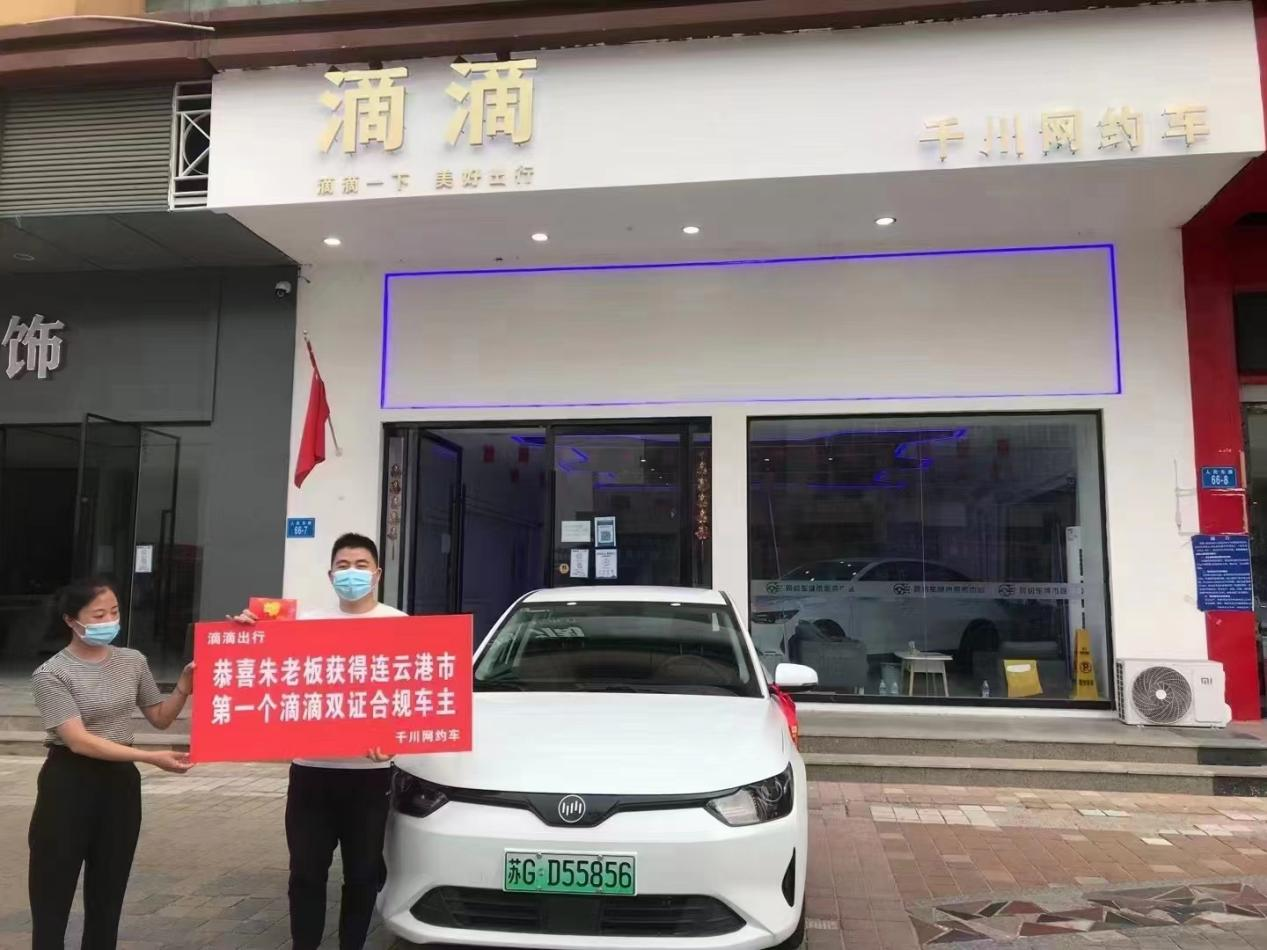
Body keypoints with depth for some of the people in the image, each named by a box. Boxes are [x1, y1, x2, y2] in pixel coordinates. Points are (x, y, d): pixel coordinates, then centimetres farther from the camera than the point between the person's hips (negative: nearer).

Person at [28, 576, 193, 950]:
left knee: (108, 892, 12)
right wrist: (151, 757, -27)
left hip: (121, 782, 4)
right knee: (53, 894, 1)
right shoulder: (51, 674, -12)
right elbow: (79, 740, -20)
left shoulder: (133, 662, 3)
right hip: (69, 783, -4)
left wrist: (183, 688, -9)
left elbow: (160, 718, 12)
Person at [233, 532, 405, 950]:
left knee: (362, 875, 9)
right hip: (311, 768, 2)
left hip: (368, 772, -2)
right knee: (306, 872, 7)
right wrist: (250, 630, -7)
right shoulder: (308, 622, 9)